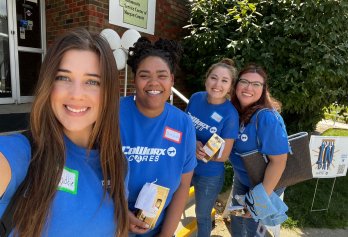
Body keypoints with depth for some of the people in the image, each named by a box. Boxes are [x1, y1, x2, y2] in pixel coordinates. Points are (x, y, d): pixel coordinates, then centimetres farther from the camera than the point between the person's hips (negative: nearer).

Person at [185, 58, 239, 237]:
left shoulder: (230, 114, -23)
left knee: (202, 216, 20)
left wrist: (200, 150, -29)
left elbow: (224, 155, -16)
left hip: (210, 176, -4)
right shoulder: (196, 98, -11)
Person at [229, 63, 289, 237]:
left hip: (264, 183, -6)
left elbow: (279, 160, -28)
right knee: (236, 222, 25)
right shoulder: (234, 110, -10)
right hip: (241, 177, 6)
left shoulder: (267, 118, -31)